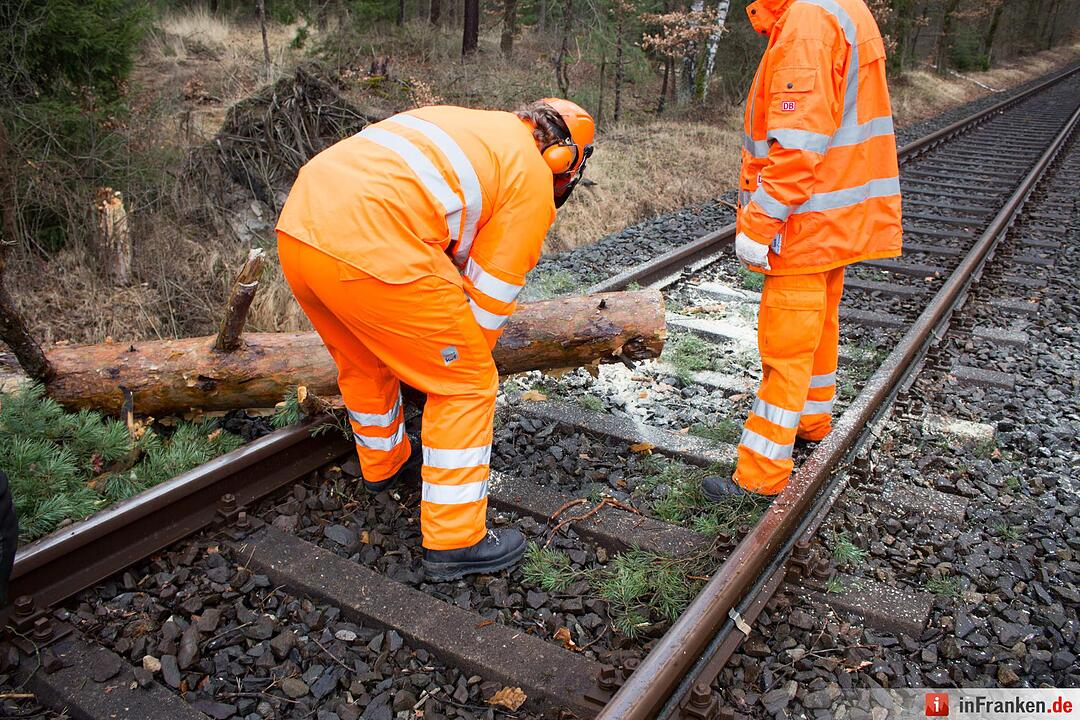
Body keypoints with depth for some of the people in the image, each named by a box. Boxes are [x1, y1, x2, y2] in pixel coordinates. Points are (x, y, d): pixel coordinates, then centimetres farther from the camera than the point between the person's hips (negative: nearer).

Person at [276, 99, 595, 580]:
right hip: (371, 250, -9)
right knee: (464, 385, 8)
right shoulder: (532, 179, 8)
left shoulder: (462, 125, 30)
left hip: (295, 229, 9)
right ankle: (455, 540, 15)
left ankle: (384, 464, 54)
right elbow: (493, 292, 8)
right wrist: (468, 359, 26)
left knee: (363, 363, 31)